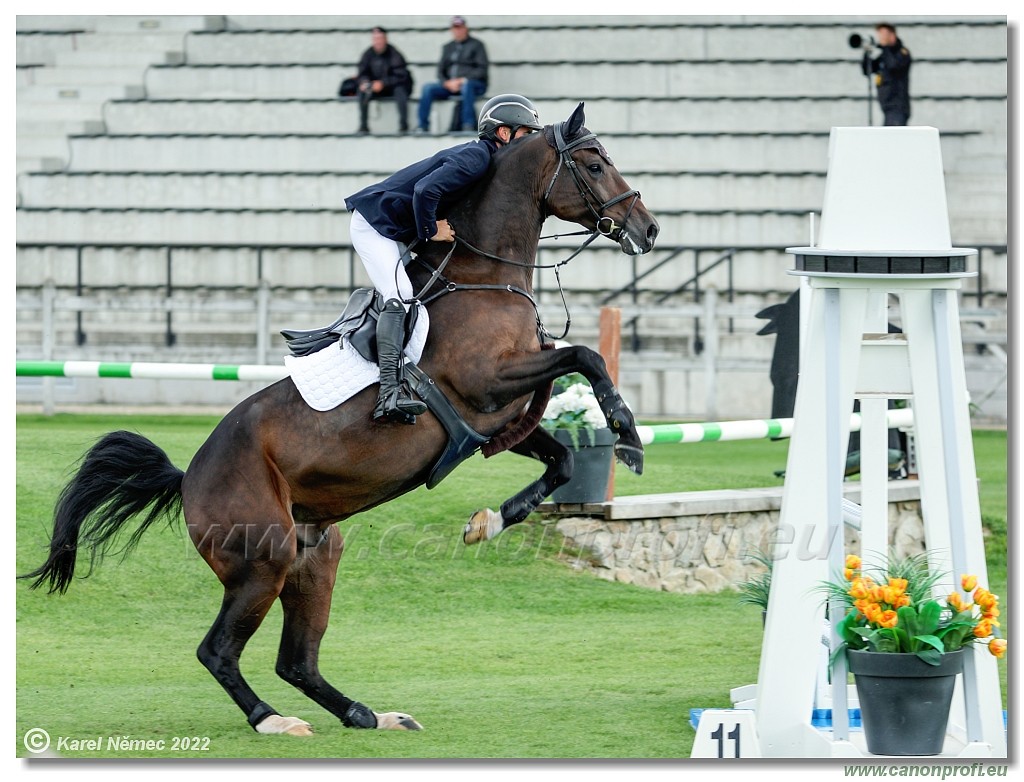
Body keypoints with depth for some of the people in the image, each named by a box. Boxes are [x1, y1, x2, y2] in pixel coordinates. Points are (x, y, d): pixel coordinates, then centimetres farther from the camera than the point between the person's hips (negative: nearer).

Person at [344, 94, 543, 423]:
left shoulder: (481, 157, 11)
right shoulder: (476, 158, -21)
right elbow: (425, 190, -33)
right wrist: (431, 231, -19)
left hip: (395, 232, 11)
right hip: (374, 224, -11)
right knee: (400, 296, -24)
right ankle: (390, 391, -36)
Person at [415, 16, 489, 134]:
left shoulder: (476, 45, 5)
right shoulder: (448, 47, 21)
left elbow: (482, 70, -5)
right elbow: (440, 70, 16)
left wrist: (463, 80, -16)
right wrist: (447, 83, -6)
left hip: (475, 84, -5)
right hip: (450, 85, 5)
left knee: (466, 85, -40)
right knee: (428, 88, -18)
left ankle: (469, 125, -43)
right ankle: (423, 126, -21)